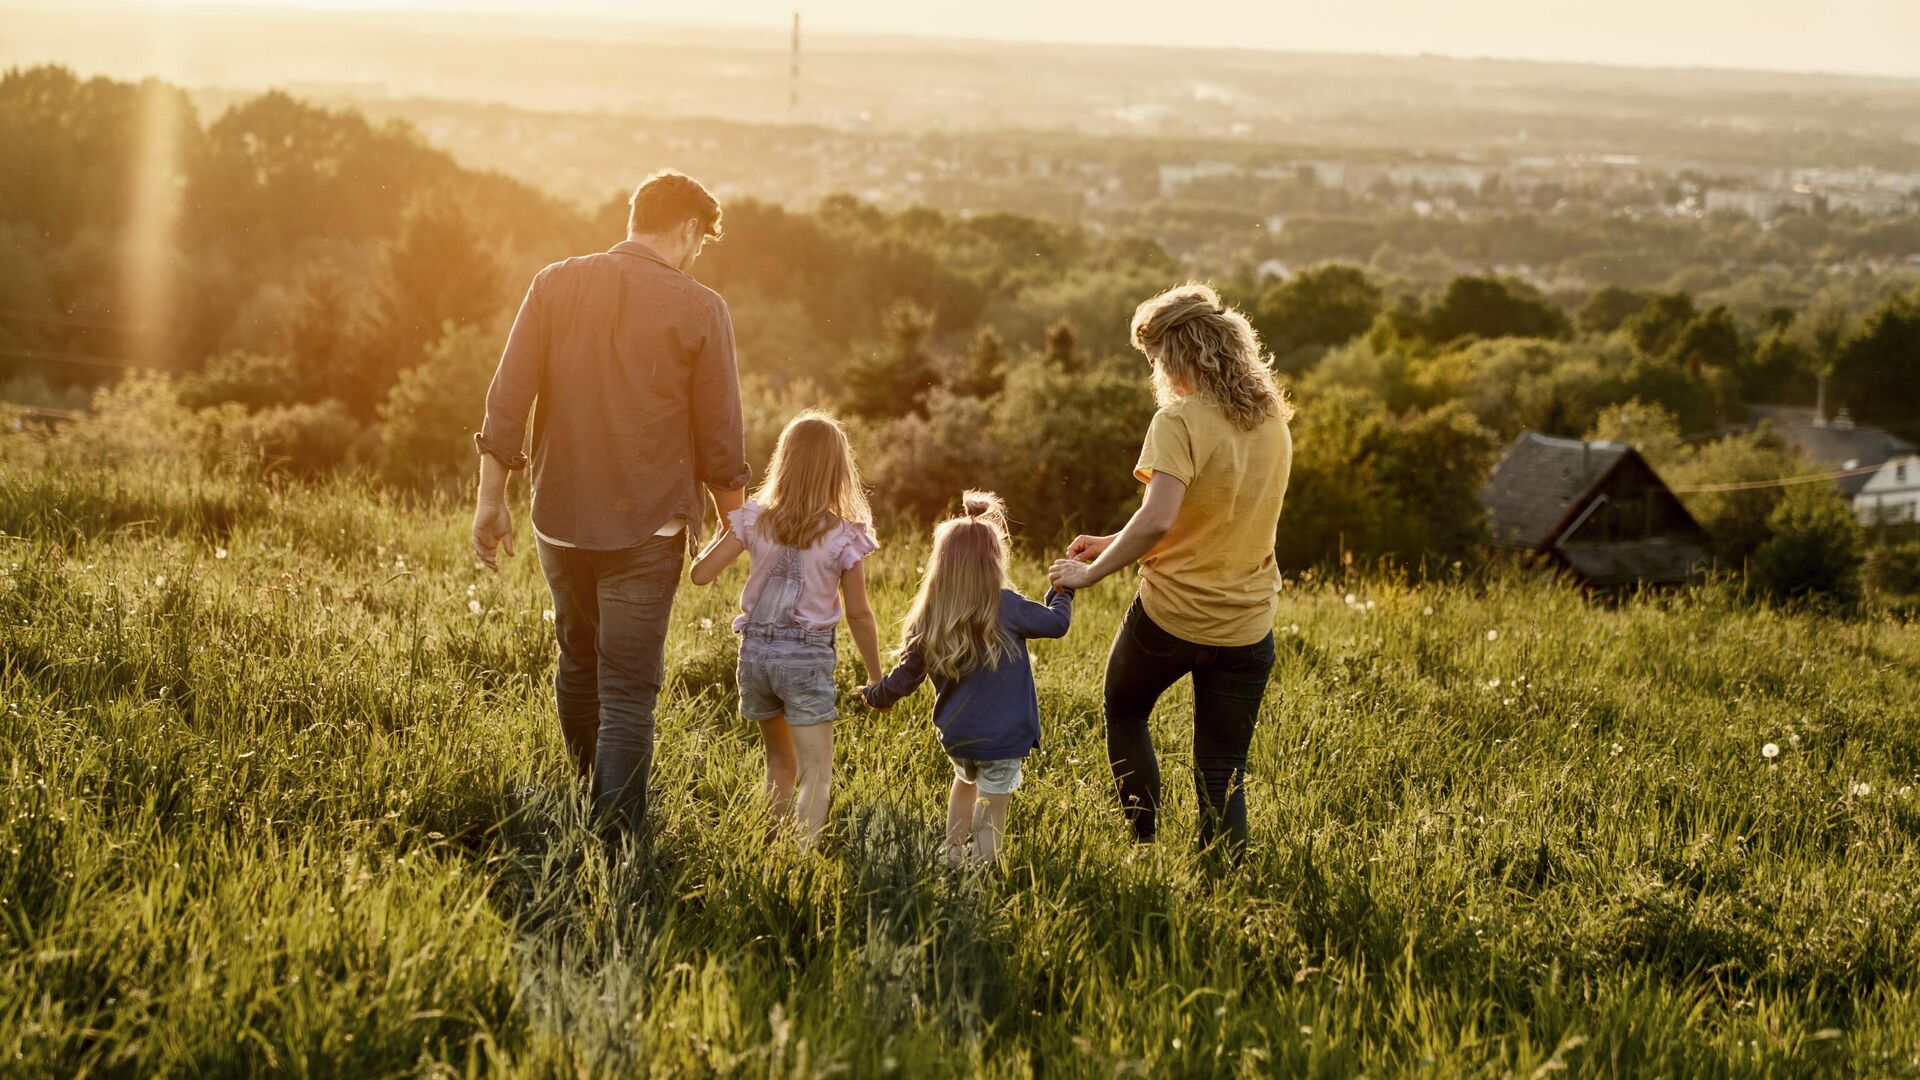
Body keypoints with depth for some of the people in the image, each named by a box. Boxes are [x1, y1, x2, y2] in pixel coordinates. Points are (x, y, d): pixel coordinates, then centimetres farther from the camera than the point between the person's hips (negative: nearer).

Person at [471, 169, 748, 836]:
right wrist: (735, 526, 8)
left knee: (579, 663, 22)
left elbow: (506, 401, -1)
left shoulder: (555, 286, 0)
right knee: (627, 691, 0)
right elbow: (719, 439, -4)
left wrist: (491, 500, 6)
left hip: (560, 517, 4)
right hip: (647, 529, -4)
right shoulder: (699, 310, -8)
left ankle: (582, 809, 38)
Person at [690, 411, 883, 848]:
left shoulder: (754, 520, -3)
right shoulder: (845, 536, -9)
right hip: (808, 656, -4)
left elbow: (700, 574, -3)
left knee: (779, 759, 22)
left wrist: (725, 531, 16)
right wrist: (876, 678, 5)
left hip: (756, 650, 4)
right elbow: (859, 615, -6)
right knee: (817, 772, -3)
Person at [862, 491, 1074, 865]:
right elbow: (1056, 622, -1)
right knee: (991, 813, 2)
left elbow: (904, 678, 6)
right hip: (1002, 737, -5)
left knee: (965, 782, 33)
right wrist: (1062, 590, 19)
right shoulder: (1006, 608, -15)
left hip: (954, 734, 5)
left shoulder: (928, 621, -3)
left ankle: (951, 856, 35)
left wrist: (876, 695, 26)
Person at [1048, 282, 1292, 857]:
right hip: (1245, 627, 5)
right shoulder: (1272, 422, 7)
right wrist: (1114, 545, 14)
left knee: (1124, 712, 24)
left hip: (1171, 615, -5)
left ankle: (1145, 844, 21)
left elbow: (1157, 520, -29)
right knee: (1222, 774, 10)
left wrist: (1090, 572, -16)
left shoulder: (1180, 422, -16)